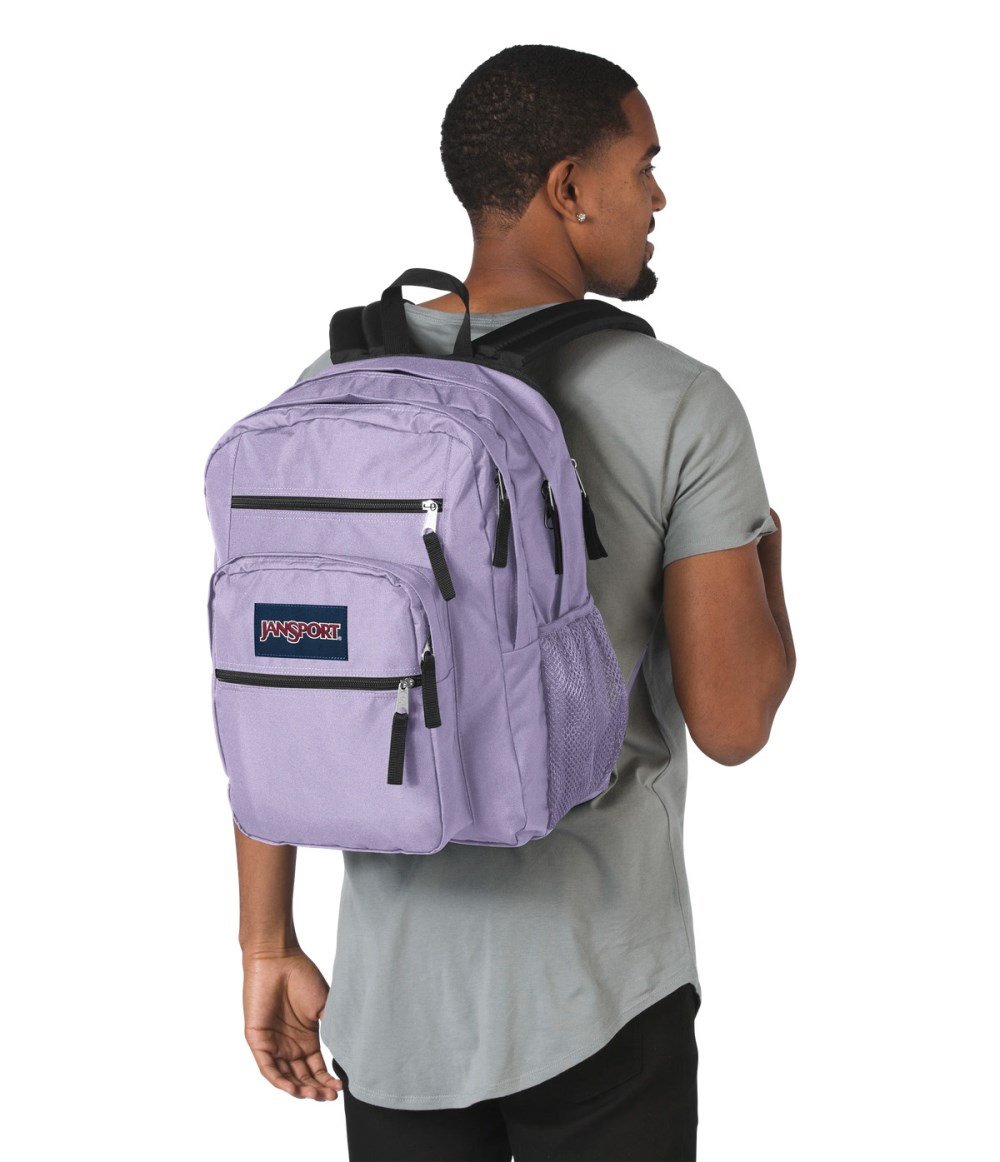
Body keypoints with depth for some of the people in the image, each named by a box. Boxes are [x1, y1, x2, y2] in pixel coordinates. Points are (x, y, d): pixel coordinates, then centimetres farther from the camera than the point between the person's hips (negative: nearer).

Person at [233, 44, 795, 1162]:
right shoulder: (682, 407, -14)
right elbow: (732, 724, -13)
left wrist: (268, 948, 7)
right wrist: (765, 562, 8)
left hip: (396, 987, 4)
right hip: (601, 992, -3)